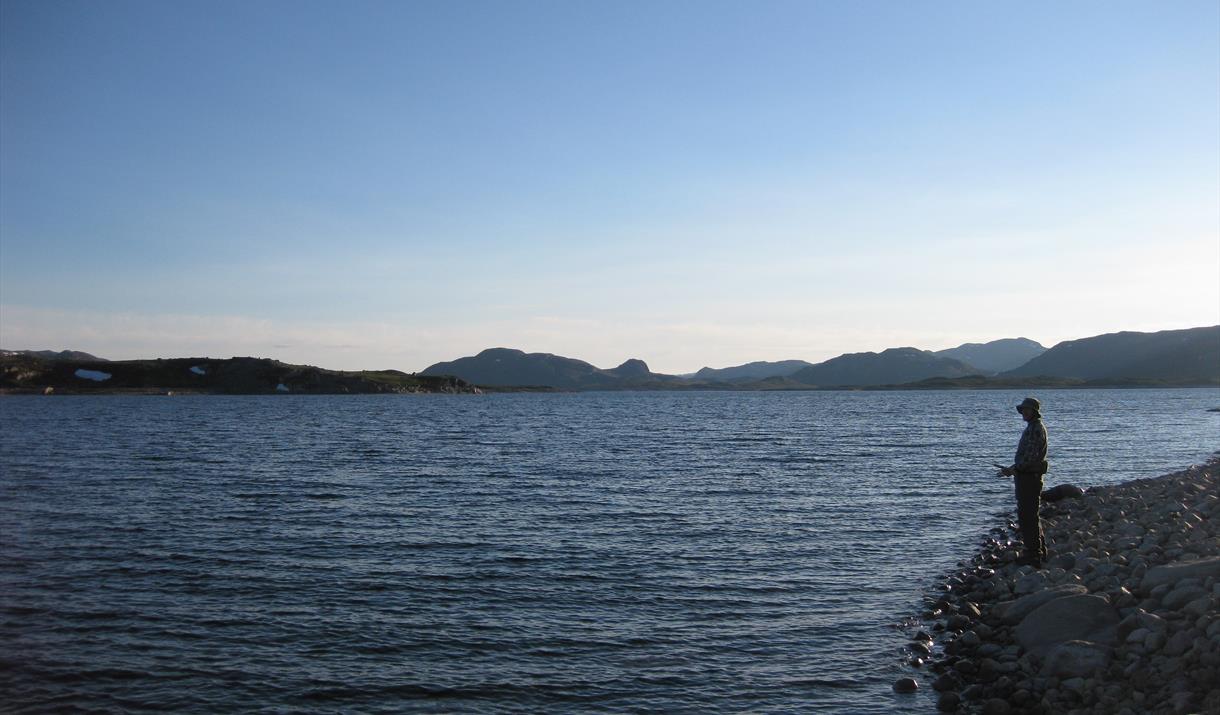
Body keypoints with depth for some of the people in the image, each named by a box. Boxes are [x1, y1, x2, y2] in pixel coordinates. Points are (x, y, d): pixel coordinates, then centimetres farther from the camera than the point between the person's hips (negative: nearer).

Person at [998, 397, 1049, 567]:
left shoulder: (1036, 429, -15)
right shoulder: (1032, 428, 18)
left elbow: (1031, 456, -23)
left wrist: (1014, 469, -19)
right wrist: (1013, 469, 15)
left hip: (1029, 477, -11)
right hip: (1028, 476, 11)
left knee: (1027, 516, -9)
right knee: (1031, 515, 18)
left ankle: (1033, 555, -6)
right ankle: (1040, 551, 28)